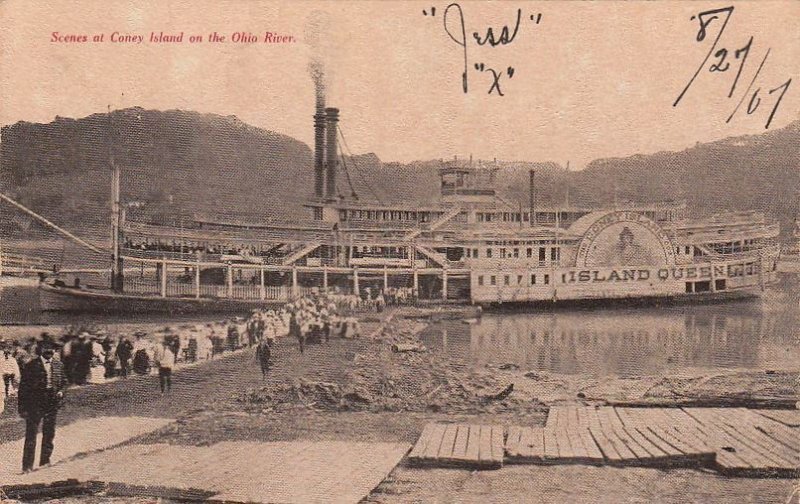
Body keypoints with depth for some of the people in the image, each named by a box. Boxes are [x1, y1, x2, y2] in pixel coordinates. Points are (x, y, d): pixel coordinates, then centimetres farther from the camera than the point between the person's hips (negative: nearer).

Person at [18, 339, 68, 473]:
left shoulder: (58, 365, 7)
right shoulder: (31, 366, -6)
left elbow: (64, 381, 19)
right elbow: (23, 387, -5)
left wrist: (61, 391, -4)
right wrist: (22, 407, -8)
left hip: (52, 404, 4)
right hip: (35, 405, -4)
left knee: (49, 434, 12)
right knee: (31, 434, -4)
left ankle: (45, 461, 26)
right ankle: (27, 465, 0)